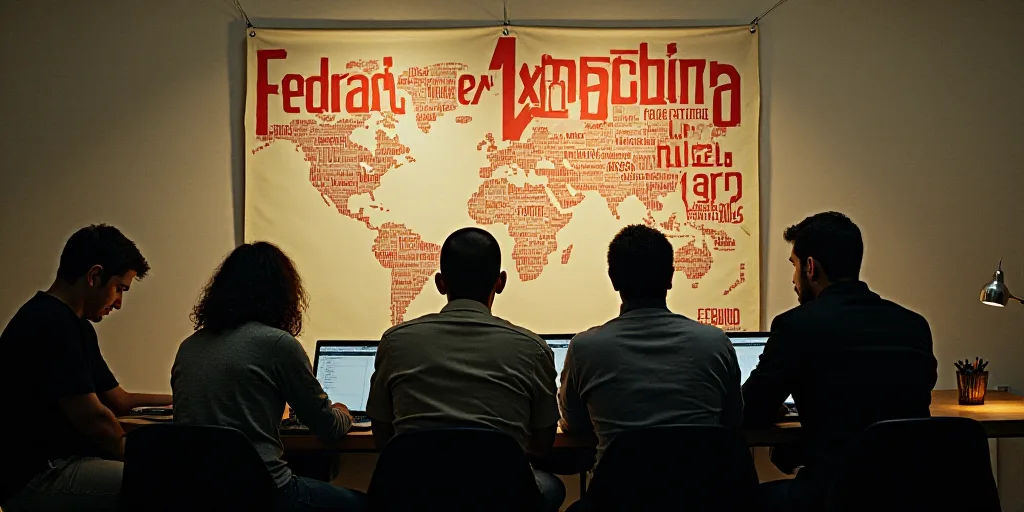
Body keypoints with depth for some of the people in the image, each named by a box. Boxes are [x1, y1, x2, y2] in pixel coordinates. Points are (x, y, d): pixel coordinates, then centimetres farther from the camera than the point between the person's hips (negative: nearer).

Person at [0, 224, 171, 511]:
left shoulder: (76, 326, 16)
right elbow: (92, 419, -20)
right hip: (36, 478, -11)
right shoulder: (49, 323, -17)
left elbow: (117, 401, 22)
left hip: (59, 463, 11)